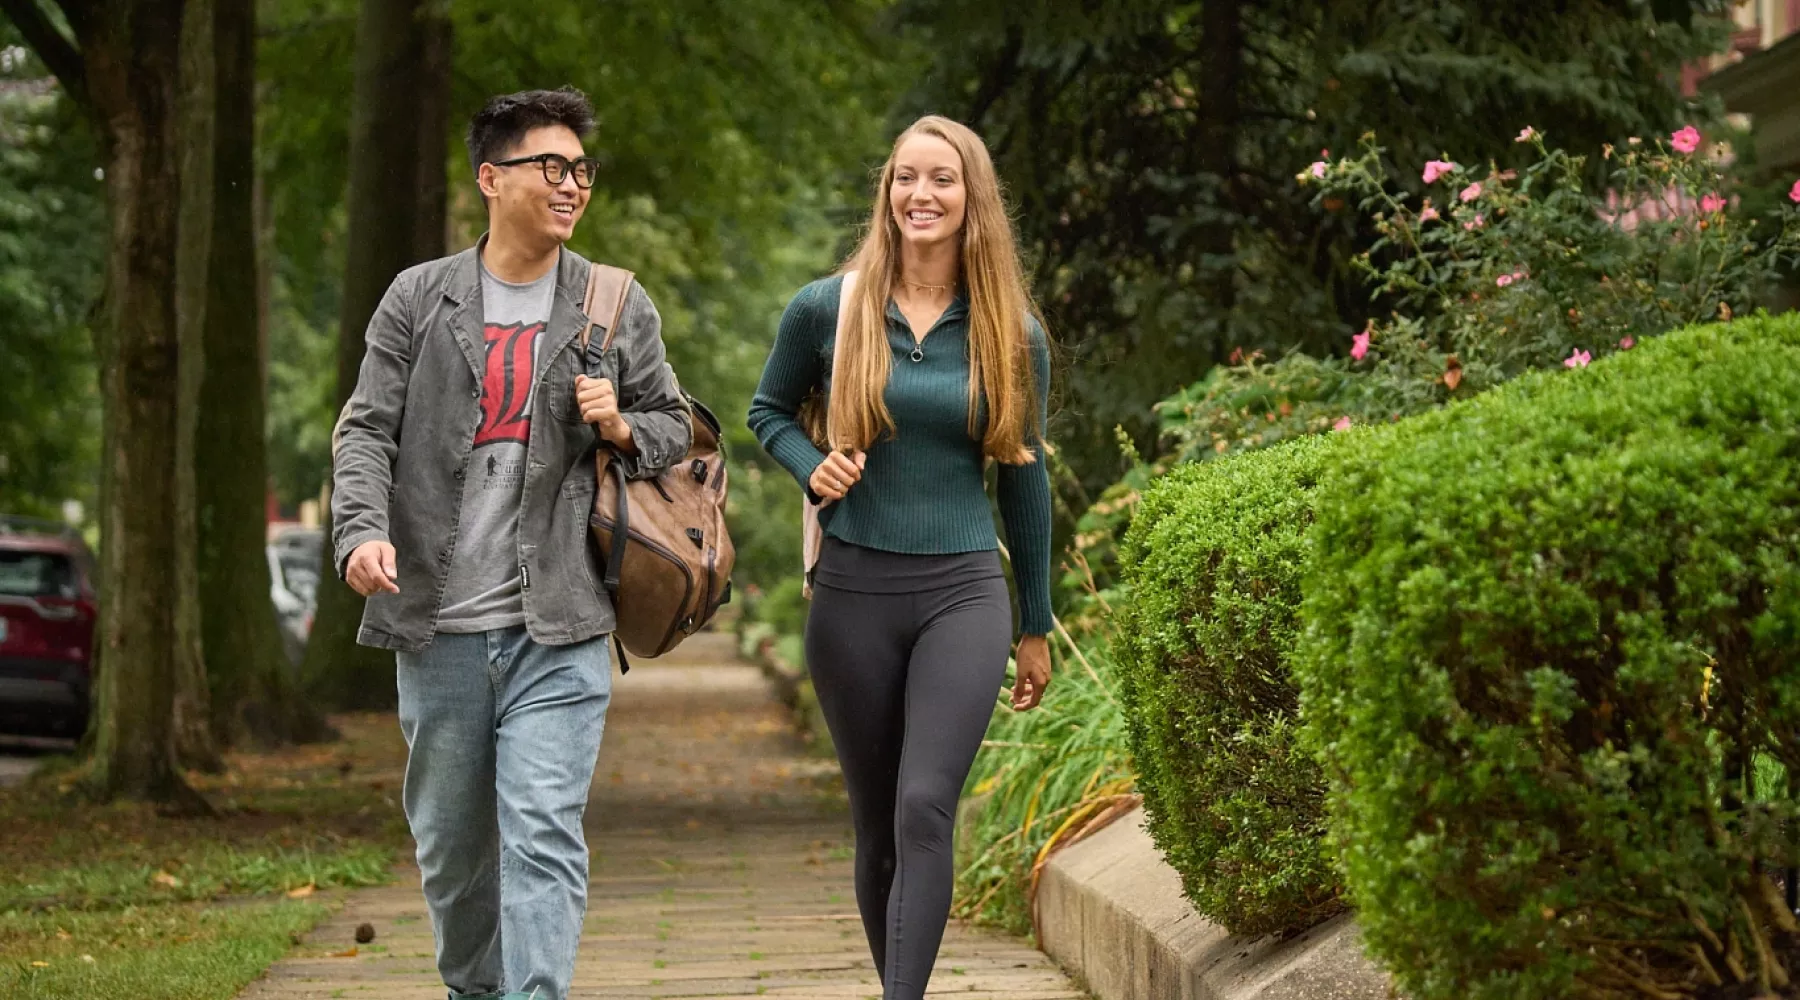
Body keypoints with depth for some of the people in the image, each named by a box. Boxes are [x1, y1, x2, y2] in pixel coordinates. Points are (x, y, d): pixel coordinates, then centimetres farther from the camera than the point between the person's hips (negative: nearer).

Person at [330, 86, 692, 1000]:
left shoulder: (619, 307, 7)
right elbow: (367, 429, 0)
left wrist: (623, 427, -7)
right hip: (439, 626, 1)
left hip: (557, 632, -1)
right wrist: (362, 530, -18)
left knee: (544, 837, -13)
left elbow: (673, 429, 16)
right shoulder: (420, 299, 5)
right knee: (451, 843, 13)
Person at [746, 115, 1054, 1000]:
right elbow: (769, 411, 15)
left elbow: (1022, 479, 10)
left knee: (926, 807, -17)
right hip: (853, 594, 1)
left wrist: (1035, 626, 13)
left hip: (963, 594, -1)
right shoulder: (826, 310, 0)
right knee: (876, 826, 8)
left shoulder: (1011, 335, 2)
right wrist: (810, 466, -7)